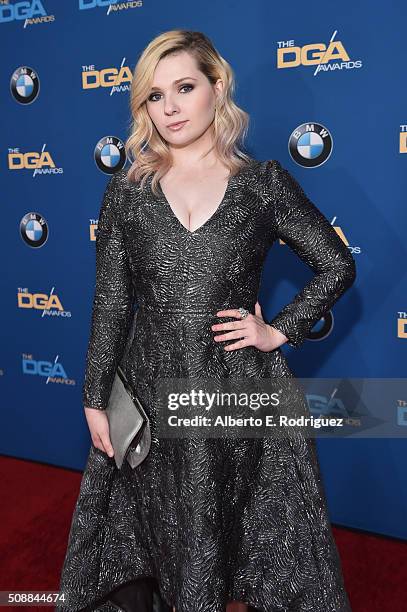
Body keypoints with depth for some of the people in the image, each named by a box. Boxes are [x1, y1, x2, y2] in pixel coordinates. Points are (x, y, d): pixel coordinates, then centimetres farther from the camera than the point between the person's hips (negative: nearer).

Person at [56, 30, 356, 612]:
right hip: (154, 388, 1)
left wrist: (278, 331, -3)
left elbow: (337, 266, 7)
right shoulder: (126, 191, 3)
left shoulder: (264, 182, 0)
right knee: (169, 536, 16)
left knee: (239, 536, 14)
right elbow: (111, 304, 3)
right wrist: (95, 400, 2)